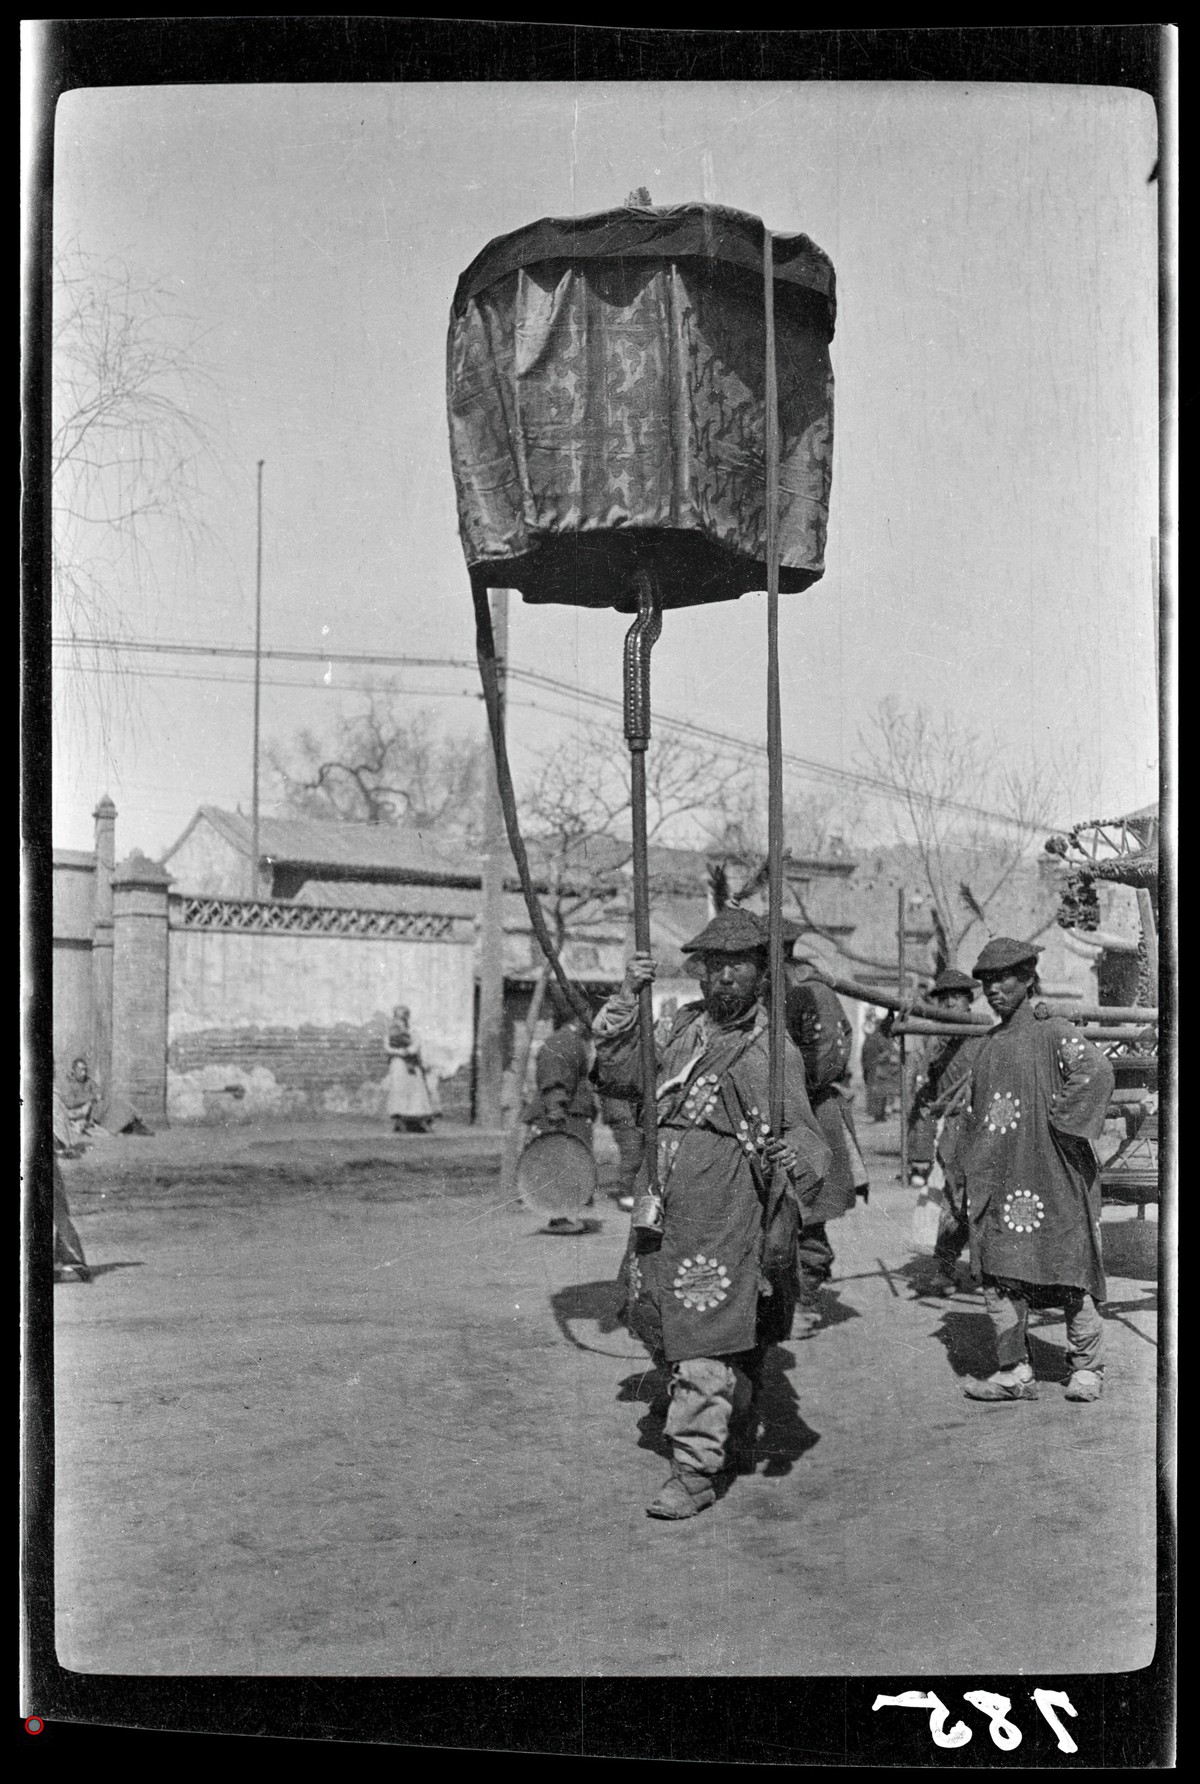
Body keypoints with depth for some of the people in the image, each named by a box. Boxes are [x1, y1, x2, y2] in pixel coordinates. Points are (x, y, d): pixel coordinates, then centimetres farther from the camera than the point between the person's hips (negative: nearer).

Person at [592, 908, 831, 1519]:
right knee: (664, 1328, 17)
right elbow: (619, 1076, 8)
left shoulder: (773, 1049, -5)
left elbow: (802, 1134, -11)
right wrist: (626, 1003, -2)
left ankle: (697, 1471, 2)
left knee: (705, 1336, -7)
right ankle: (731, 1409, 42)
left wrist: (794, 1157, -35)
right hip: (661, 1202, 6)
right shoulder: (681, 1026, 12)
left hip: (724, 1206, -6)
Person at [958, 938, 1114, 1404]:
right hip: (997, 1180, 6)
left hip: (1047, 1174, -6)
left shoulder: (1051, 1034, -6)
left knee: (1066, 1268, 2)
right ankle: (1015, 1373, 8)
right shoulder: (986, 1047, 14)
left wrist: (1060, 1119, -19)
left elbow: (1097, 1072, -23)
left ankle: (1087, 1367, 16)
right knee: (996, 1273, 1)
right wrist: (972, 1168, 14)